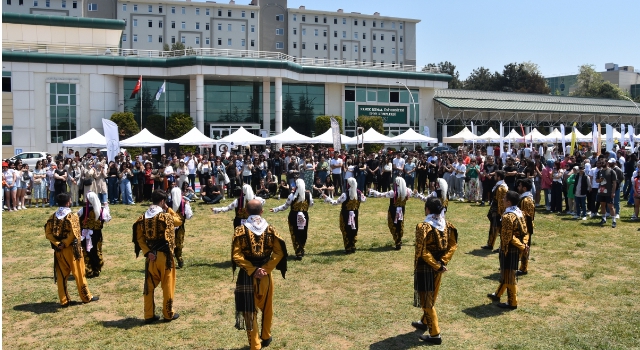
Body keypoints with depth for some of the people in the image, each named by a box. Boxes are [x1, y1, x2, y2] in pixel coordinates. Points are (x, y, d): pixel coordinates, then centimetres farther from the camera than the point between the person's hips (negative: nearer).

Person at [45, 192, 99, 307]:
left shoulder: (53, 217, 5)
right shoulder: (72, 216, -12)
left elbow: (48, 233, -2)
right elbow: (74, 234, -22)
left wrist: (57, 244, -7)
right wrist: (65, 244, -13)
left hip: (59, 250, 5)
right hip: (71, 249, -5)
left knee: (61, 275, 10)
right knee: (79, 273, 7)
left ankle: (64, 300, 14)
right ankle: (86, 297, 18)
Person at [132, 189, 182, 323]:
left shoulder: (143, 217, 3)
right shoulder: (166, 216, -12)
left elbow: (139, 238, -1)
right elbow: (179, 221, 7)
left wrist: (147, 252, -4)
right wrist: (168, 209, 7)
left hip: (150, 255, 5)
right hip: (164, 255, -4)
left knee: (149, 286, 13)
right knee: (167, 285, 8)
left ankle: (149, 315, 18)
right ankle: (168, 314, 17)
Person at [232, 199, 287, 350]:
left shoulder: (240, 230, -9)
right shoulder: (270, 229, -4)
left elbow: (236, 255, -14)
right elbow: (279, 252, -8)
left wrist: (252, 270, -12)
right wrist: (265, 269, -10)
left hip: (247, 275, -2)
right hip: (265, 274, 2)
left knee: (250, 311, 8)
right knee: (267, 307, 22)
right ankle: (266, 337, 38)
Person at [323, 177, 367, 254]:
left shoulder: (345, 195, -21)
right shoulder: (359, 194, -6)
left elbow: (336, 202, -13)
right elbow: (364, 199, 14)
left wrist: (327, 198, -4)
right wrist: (365, 196, 34)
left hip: (346, 215, -4)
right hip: (354, 215, 4)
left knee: (346, 231, 7)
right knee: (354, 230, 16)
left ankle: (348, 248, 10)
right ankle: (353, 247, 23)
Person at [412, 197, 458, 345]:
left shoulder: (423, 227, -21)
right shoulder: (446, 225, -2)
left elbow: (422, 251, -23)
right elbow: (453, 245, -1)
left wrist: (436, 265, -15)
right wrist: (442, 262, -5)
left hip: (425, 267, -7)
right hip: (438, 266, 7)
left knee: (426, 300, 5)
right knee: (431, 297, 24)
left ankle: (435, 334, 10)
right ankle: (424, 322, 43)